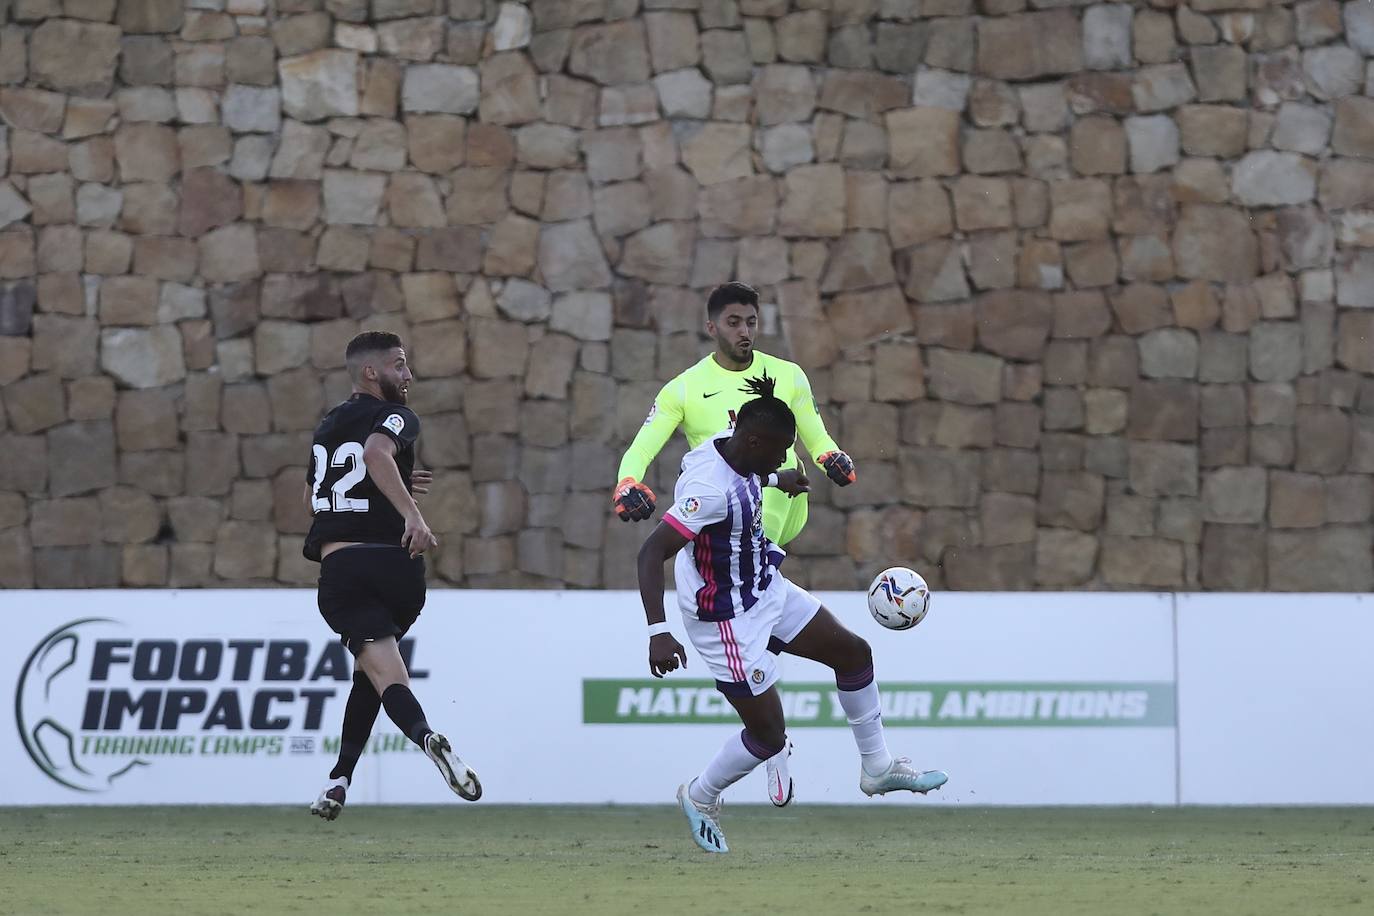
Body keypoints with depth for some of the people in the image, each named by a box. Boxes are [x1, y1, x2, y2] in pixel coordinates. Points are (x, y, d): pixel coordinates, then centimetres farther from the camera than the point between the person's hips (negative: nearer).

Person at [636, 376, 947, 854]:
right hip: (728, 619, -10)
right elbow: (651, 553, -38)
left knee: (852, 651, 14)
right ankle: (700, 798, 25)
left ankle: (878, 768, 31)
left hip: (765, 590, 10)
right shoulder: (710, 489, -34)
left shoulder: (729, 448, -8)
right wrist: (658, 632, -44)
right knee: (768, 732, -3)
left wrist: (775, 480, 35)